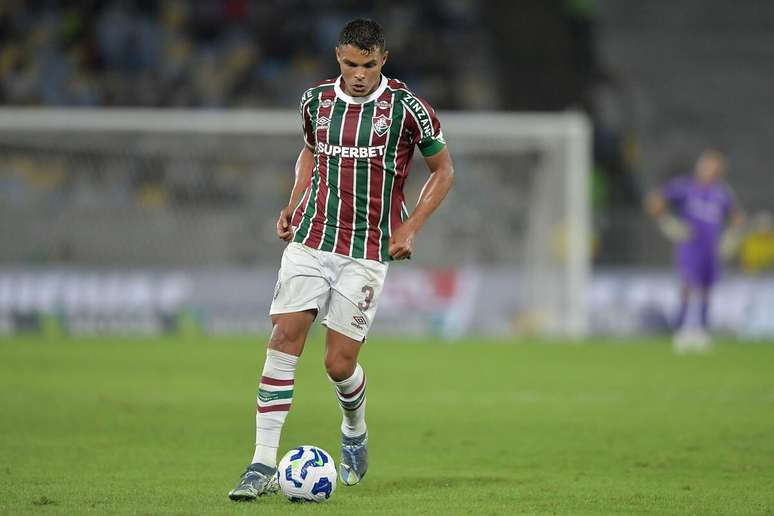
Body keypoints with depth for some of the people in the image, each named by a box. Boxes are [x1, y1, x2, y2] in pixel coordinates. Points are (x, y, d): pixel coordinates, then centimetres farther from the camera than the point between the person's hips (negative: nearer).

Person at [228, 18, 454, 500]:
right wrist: (293, 206, 11)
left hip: (367, 252, -3)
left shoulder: (406, 107, -7)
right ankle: (264, 465, -12)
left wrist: (411, 227, -6)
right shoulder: (316, 100, 5)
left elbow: (443, 170, 5)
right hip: (311, 239, 3)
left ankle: (356, 435, 30)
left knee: (340, 363, -5)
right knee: (284, 339, -12)